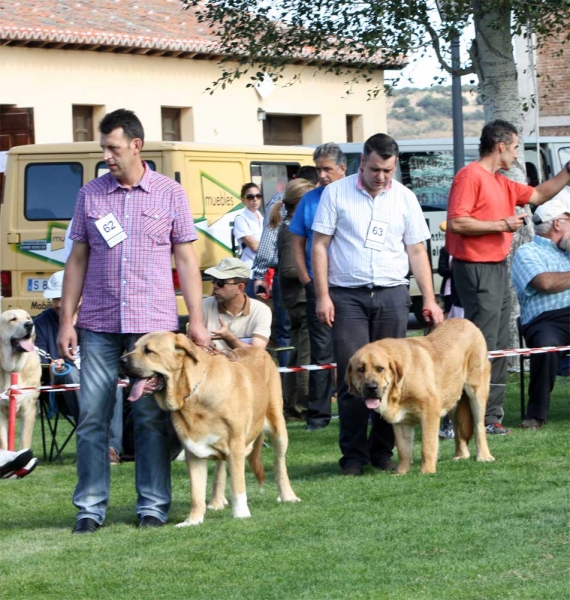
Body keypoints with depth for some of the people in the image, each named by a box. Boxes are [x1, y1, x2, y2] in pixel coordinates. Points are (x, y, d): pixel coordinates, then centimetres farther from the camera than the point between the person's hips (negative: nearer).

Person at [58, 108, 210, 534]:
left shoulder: (170, 194, 4)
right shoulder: (90, 195, 8)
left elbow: (186, 260, 5)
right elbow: (77, 260, 11)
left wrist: (196, 320, -1)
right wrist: (66, 320, 6)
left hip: (153, 323, -2)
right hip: (98, 325, 2)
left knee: (152, 418, 1)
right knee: (92, 417, -1)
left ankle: (153, 506, 9)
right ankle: (91, 507, 5)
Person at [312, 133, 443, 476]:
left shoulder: (404, 198, 8)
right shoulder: (336, 193, 1)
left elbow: (417, 251, 10)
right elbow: (320, 245, 1)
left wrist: (429, 299, 2)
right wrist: (323, 296, -6)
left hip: (392, 294, 2)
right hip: (347, 296, -2)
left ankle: (383, 452, 12)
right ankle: (354, 456, -1)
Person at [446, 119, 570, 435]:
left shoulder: (502, 183, 17)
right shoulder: (470, 176, -12)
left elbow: (537, 194, 29)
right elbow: (456, 222, -21)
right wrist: (502, 224, -16)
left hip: (498, 269, 10)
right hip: (477, 270, -10)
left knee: (499, 348, 11)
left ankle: (490, 417, 16)